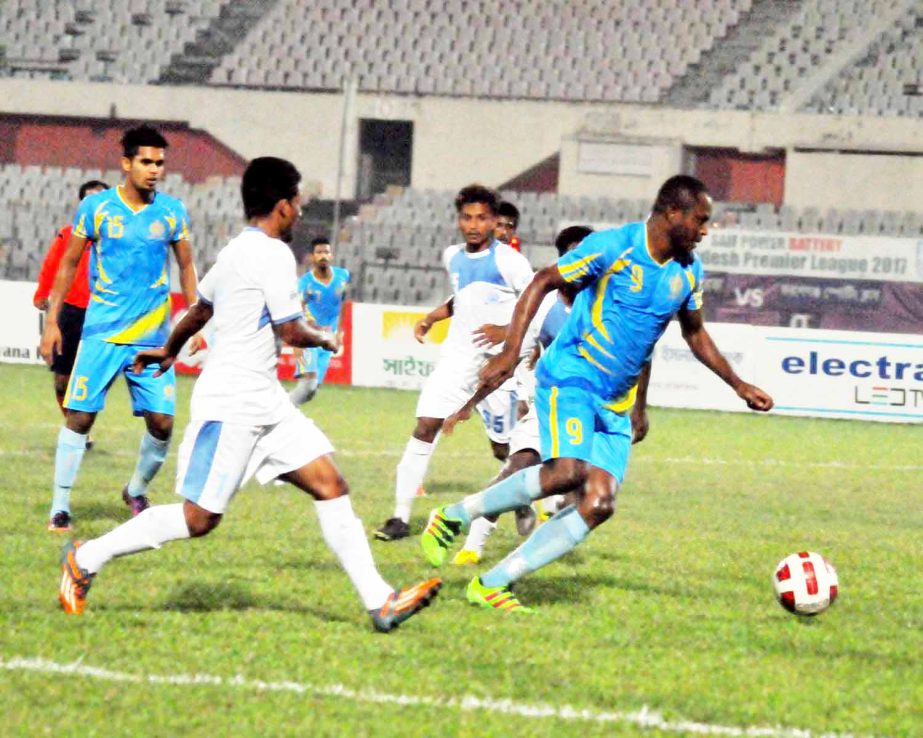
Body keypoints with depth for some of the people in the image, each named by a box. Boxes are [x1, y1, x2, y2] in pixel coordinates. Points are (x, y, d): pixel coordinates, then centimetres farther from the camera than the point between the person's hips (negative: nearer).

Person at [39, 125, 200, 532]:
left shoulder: (172, 212, 2)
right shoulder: (96, 207, -3)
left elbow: (186, 267, 13)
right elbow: (69, 263, 5)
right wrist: (52, 320, 3)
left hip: (153, 335, 2)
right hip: (101, 331, -2)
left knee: (162, 422, -3)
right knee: (79, 417, -6)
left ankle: (137, 492, 23)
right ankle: (60, 506, 3)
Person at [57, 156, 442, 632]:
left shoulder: (238, 251, 15)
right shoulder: (272, 254, -14)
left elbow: (200, 309, 30)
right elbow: (291, 332, -14)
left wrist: (168, 351, 46)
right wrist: (325, 339, 7)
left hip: (265, 404, 10)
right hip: (230, 406, -10)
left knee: (330, 484, 0)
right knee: (199, 518, -7)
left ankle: (379, 602, -4)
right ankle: (86, 559, 6)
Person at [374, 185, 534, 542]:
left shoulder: (508, 261, -10)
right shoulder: (452, 257, 9)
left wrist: (507, 331, -19)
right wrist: (432, 317, 13)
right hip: (457, 356, 4)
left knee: (504, 446, 4)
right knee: (424, 427, -10)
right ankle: (401, 516, -10)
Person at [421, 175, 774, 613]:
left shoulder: (689, 271, 8)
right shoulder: (612, 247, -12)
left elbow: (695, 334, 24)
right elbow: (541, 284, -8)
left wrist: (739, 386, 20)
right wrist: (510, 351, -19)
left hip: (615, 405, 7)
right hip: (570, 379, -7)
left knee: (598, 505, -9)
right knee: (568, 471, -30)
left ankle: (492, 584, -5)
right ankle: (453, 517, -12)